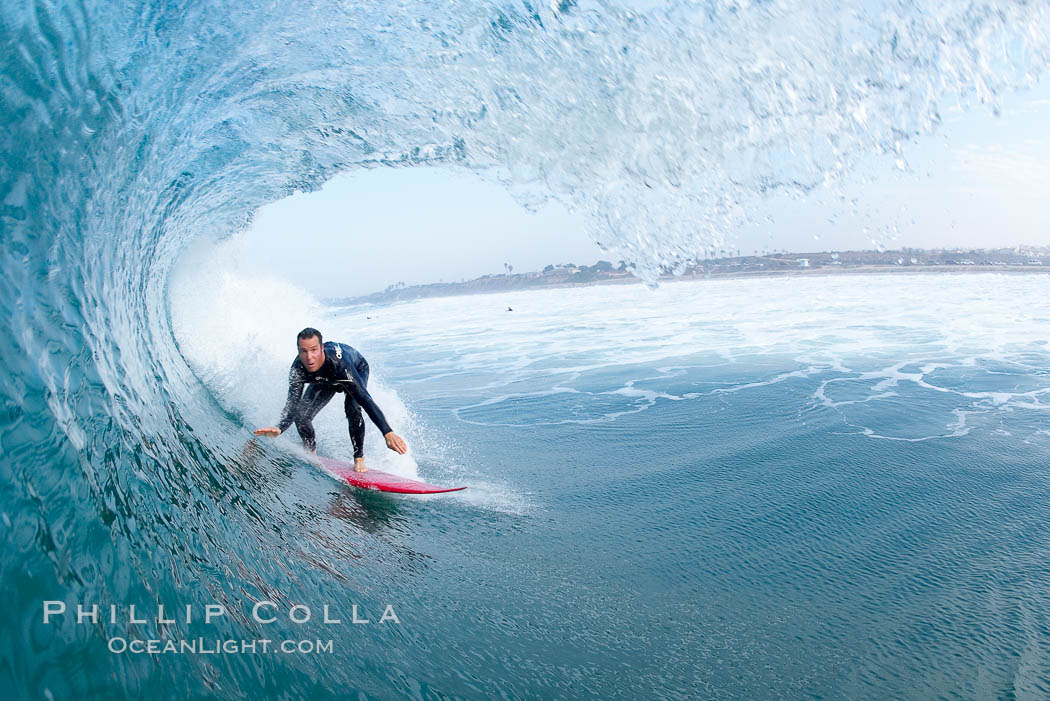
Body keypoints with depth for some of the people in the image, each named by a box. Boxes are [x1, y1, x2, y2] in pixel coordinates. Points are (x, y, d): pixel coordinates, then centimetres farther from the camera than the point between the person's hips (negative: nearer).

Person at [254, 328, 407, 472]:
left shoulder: (338, 362, -46)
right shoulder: (297, 369, -33)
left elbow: (365, 399, -50)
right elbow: (292, 406, -29)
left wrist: (388, 433, -59)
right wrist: (279, 428, -52)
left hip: (358, 370, -4)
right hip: (325, 381, 4)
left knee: (352, 407, -31)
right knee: (301, 415, -11)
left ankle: (359, 458, -12)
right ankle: (311, 453, 17)